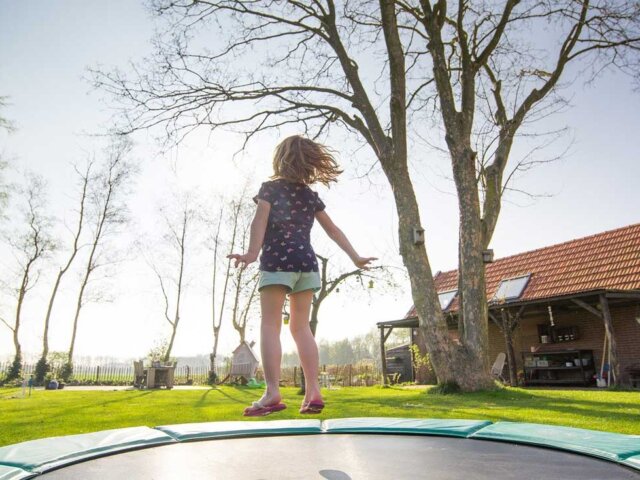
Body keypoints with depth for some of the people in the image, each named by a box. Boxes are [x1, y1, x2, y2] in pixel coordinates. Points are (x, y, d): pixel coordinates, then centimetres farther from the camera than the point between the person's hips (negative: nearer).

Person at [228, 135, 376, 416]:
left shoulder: (270, 187, 4)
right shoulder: (310, 195, 17)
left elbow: (260, 220, -12)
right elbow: (332, 229, 17)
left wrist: (252, 253, -24)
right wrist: (354, 257, 20)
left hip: (277, 261, -4)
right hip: (307, 263, 5)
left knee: (270, 325, -5)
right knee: (301, 327, 7)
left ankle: (272, 393, -15)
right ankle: (313, 392, 2)